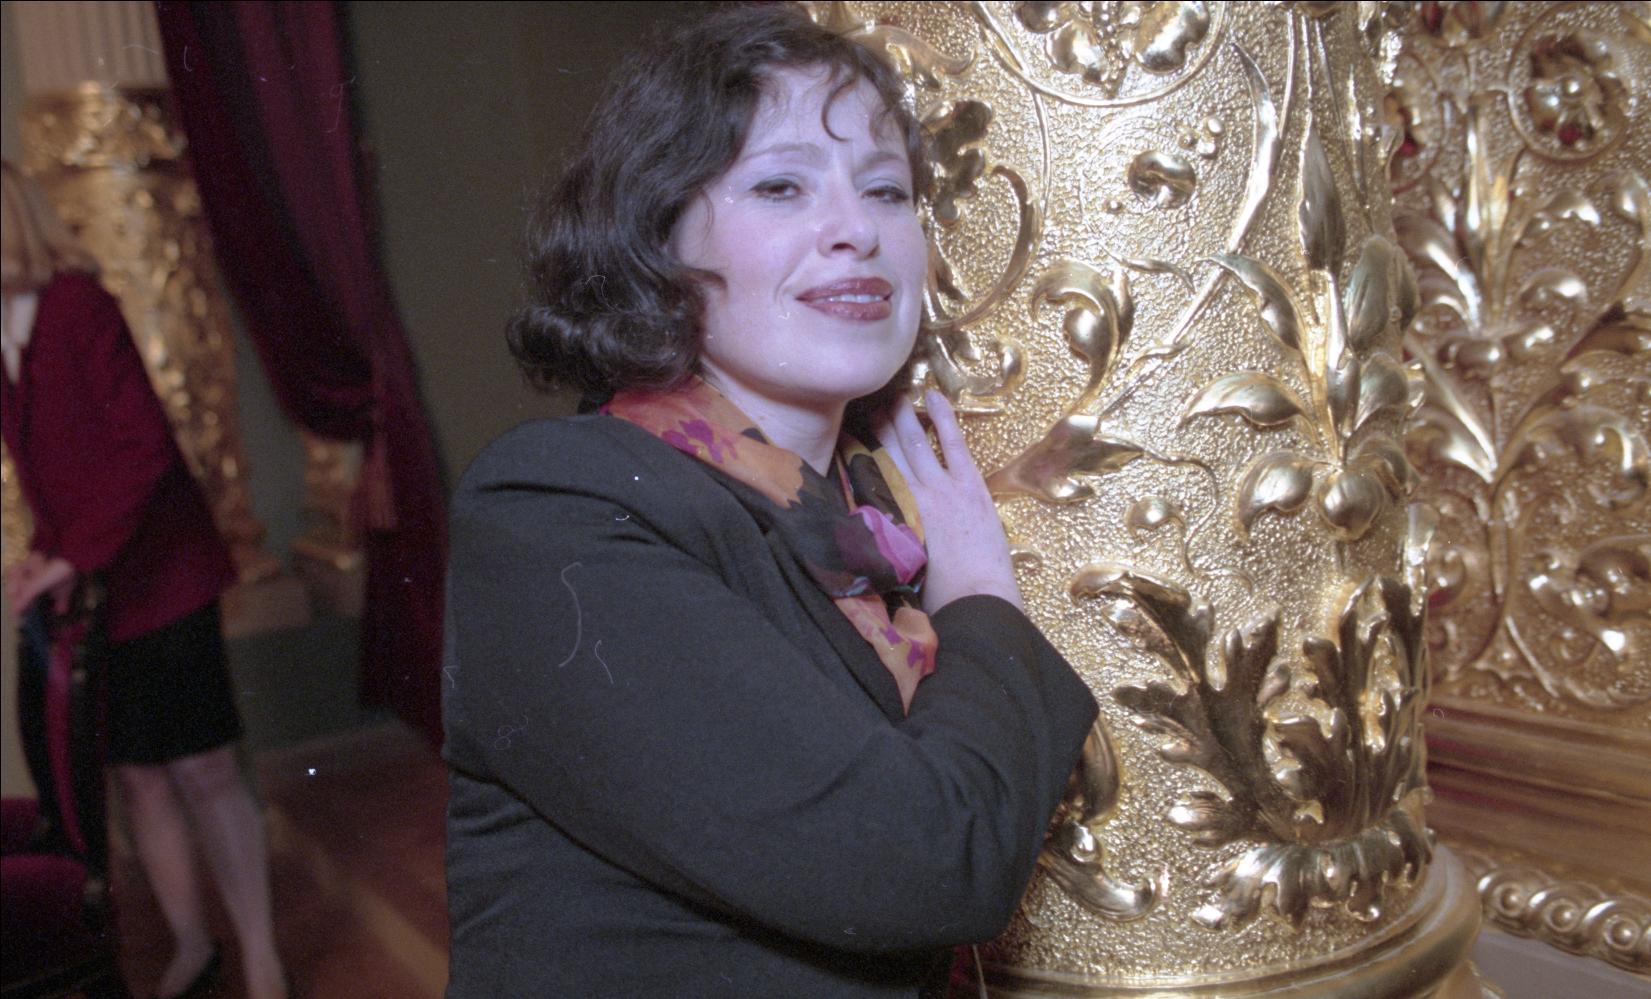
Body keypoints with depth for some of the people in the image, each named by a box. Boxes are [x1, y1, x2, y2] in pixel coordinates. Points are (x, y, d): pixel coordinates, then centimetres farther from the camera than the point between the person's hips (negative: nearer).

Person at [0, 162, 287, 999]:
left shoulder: (76, 303, -12)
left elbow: (144, 443, -19)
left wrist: (76, 554, -22)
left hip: (157, 578, -7)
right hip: (86, 591, 7)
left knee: (203, 772, -1)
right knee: (136, 776, 12)